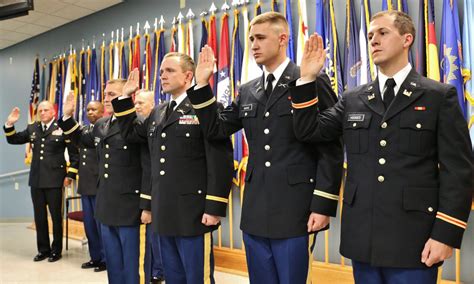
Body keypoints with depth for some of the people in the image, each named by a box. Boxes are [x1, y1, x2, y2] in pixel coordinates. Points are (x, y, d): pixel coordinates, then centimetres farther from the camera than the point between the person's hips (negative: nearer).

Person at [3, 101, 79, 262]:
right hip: (36, 180, 5)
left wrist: (70, 175, -9)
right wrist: (10, 125, 0)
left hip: (54, 180, -5)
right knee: (39, 217, 11)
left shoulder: (62, 128, -5)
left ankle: (56, 250, 18)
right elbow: (13, 140, 17)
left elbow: (74, 154, -5)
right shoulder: (32, 128, 10)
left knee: (56, 216, 5)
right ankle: (43, 249, 24)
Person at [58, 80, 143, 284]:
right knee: (112, 262, 20)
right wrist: (68, 117, 21)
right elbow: (83, 141, 28)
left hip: (127, 204, -8)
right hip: (106, 204, 8)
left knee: (129, 264, 6)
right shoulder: (100, 124, 12)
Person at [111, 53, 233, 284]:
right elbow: (130, 133, 26)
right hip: (165, 214, 7)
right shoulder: (158, 112, 15)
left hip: (193, 213, -7)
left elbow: (221, 161, -15)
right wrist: (125, 98, 16)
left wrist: (214, 208, -18)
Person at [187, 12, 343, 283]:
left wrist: (323, 206, -13)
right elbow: (215, 130, 11)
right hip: (256, 213, 6)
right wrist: (202, 85, 4)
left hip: (296, 212, -5)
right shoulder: (247, 92, 13)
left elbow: (331, 149, -9)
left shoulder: (313, 82, -5)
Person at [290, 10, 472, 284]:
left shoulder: (439, 96, -1)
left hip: (412, 240, -3)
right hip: (362, 237, 4)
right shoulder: (353, 99, 10)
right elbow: (309, 131, 5)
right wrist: (307, 80, -3)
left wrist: (446, 234, -12)